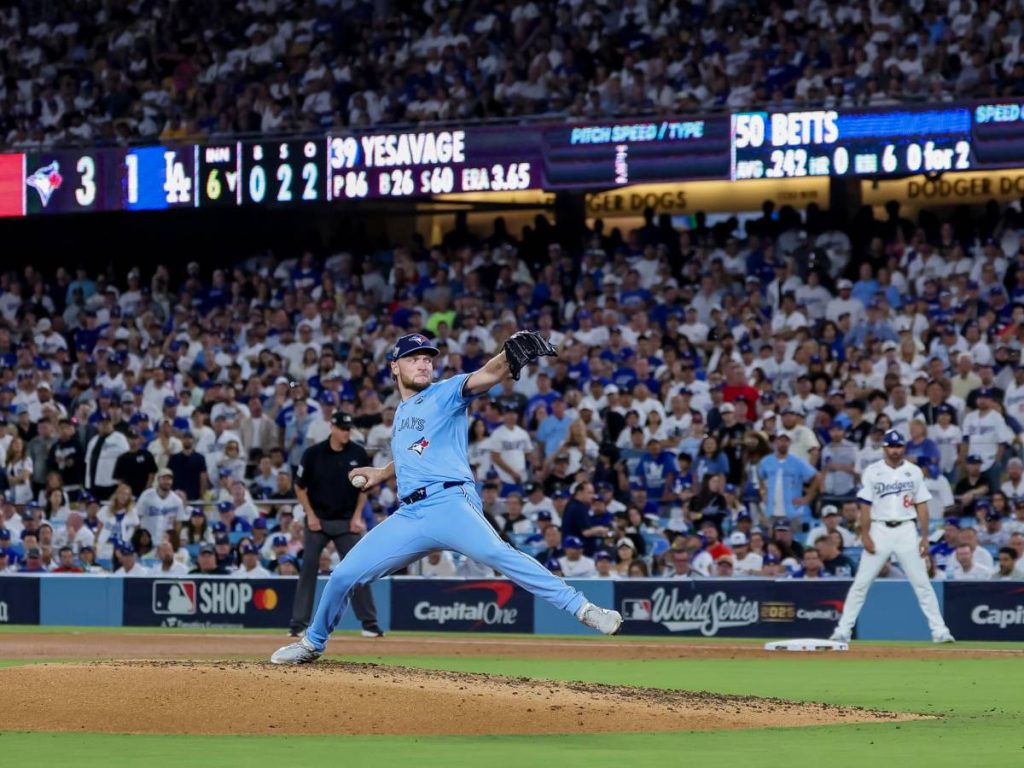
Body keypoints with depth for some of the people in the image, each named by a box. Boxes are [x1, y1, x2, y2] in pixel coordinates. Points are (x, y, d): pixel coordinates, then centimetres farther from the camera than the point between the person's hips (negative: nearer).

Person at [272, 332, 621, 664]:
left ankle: (582, 609, -39)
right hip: (409, 515, 6)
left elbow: (484, 377, -15)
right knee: (345, 574, 3)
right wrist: (382, 473, 35)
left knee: (495, 552, -33)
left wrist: (511, 355, -33)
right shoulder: (402, 412, 24)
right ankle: (313, 643, 27)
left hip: (449, 502, -6)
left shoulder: (445, 394, 5)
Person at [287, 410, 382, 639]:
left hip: (346, 522, 1)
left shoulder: (359, 454, -3)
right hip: (318, 520, -1)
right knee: (308, 569, -3)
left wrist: (357, 516, -1)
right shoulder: (313, 454, -8)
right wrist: (310, 515, -6)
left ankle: (369, 623, 0)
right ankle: (298, 624, 2)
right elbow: (300, 487, 1)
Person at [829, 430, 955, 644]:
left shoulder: (914, 472, 6)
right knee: (861, 583, -2)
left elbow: (922, 506, 7)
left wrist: (925, 537, 1)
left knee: (922, 583, 0)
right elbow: (865, 506, -1)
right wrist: (865, 536, -9)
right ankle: (843, 629, 1)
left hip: (906, 531, 1)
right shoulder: (872, 472, 1)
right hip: (879, 530, -1)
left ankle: (939, 630, 2)